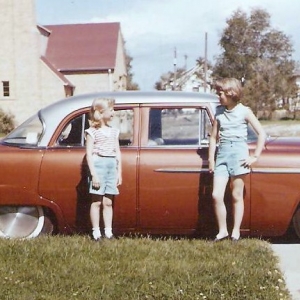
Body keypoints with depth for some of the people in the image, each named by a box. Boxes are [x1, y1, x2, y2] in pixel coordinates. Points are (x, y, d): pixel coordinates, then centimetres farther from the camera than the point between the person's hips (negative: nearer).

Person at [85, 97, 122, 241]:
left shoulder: (114, 131, 13)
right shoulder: (92, 131, -4)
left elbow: (117, 152, 14)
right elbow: (89, 154, -8)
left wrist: (119, 172, 10)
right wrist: (93, 174, -14)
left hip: (112, 166, 5)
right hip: (98, 164, -5)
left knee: (108, 202, 8)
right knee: (97, 202, 1)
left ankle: (108, 231, 12)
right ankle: (96, 232, 6)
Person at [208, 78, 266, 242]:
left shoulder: (244, 111, 0)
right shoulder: (219, 112, 10)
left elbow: (261, 134, 0)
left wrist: (255, 157, -4)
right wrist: (211, 159, 9)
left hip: (238, 153, -3)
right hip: (222, 154, 3)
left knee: (237, 196, 2)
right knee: (216, 195, -6)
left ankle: (236, 231, 14)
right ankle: (222, 230, 8)